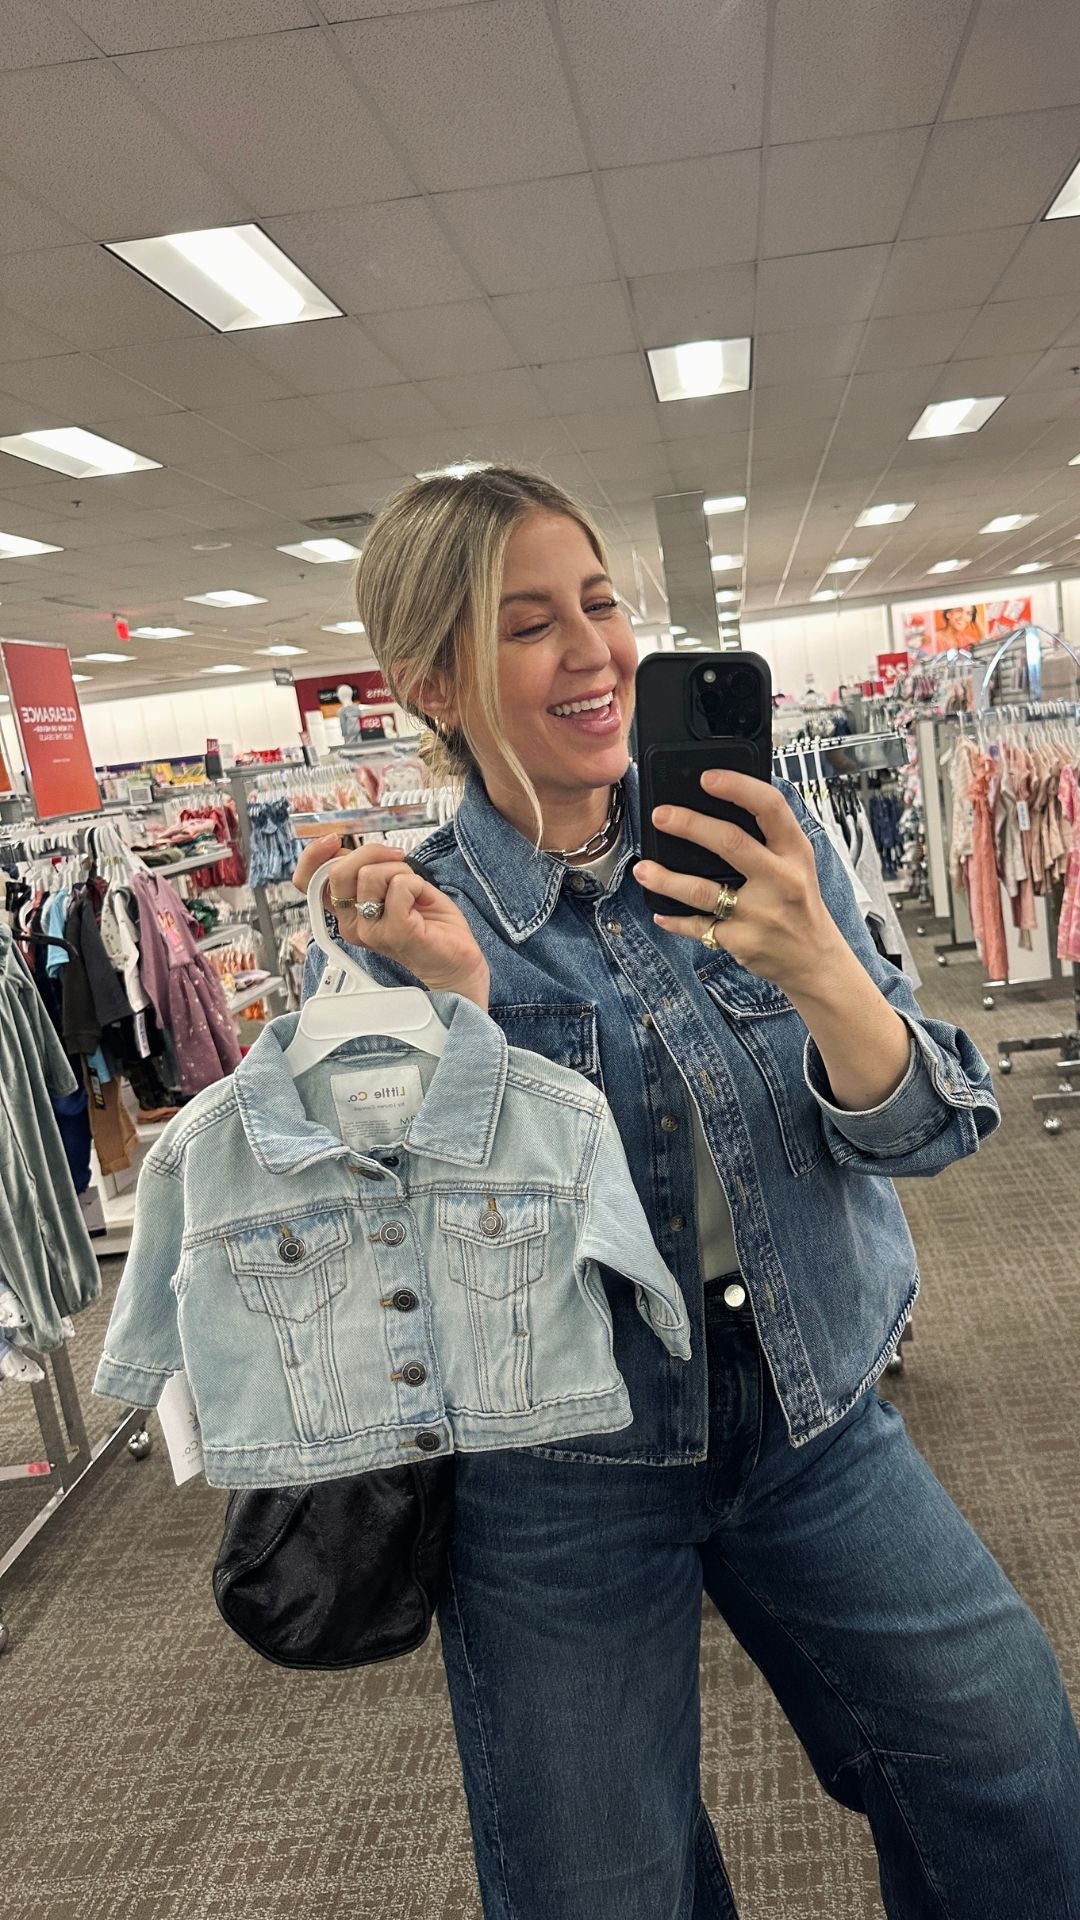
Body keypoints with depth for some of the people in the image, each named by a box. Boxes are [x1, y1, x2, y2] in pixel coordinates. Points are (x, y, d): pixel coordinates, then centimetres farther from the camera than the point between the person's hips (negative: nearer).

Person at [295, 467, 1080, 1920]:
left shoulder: (759, 847, -6)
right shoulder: (407, 925, -11)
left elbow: (929, 1132, -10)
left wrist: (814, 965, -30)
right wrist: (454, 1008, -30)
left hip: (816, 1420, 3)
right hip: (559, 1485, -2)